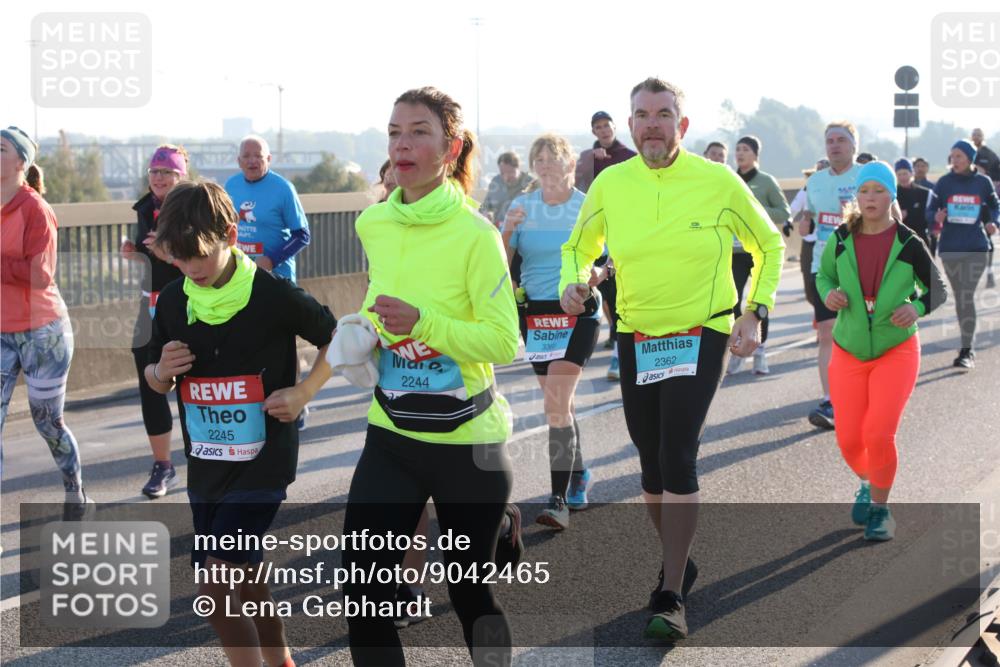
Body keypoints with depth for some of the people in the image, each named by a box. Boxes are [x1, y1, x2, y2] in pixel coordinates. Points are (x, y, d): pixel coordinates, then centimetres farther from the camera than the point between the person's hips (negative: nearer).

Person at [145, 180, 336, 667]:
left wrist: (303, 392, -11)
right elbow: (156, 381, 13)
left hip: (263, 464, -6)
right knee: (244, 581, 16)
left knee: (215, 585, -15)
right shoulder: (172, 302, 1)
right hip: (205, 466, 6)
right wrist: (162, 371, -10)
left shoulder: (274, 296, -13)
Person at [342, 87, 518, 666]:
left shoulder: (475, 234, -16)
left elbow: (505, 342, -17)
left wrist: (423, 323, -28)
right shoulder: (373, 225, 2)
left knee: (470, 593, 9)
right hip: (391, 437, 5)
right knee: (362, 594, -3)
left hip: (467, 442, -5)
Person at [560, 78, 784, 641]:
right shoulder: (610, 184, -3)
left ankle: (672, 598, -11)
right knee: (652, 466, 11)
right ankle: (679, 565, 34)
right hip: (635, 339, 4)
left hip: (701, 337, -4)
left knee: (678, 459, -16)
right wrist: (573, 283, -10)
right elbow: (579, 248, 12)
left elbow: (769, 246, 6)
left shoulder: (719, 182, -9)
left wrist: (755, 314, -5)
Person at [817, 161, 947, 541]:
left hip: (896, 351, -2)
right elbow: (824, 275, 12)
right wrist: (828, 294, -11)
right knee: (849, 441, 2)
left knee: (879, 435, -16)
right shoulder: (841, 239, -5)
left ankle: (880, 508, 10)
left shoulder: (908, 244, -11)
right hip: (849, 351, 3)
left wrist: (917, 308, -19)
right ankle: (868, 484, 37)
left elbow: (938, 289, 1)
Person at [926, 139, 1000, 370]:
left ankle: (968, 351, -12)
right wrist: (936, 217, -16)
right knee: (960, 297, 9)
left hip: (976, 247, -2)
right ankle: (968, 347, 20)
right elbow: (931, 209, 7)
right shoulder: (944, 182, 3)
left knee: (967, 296, -12)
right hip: (950, 247, 2)